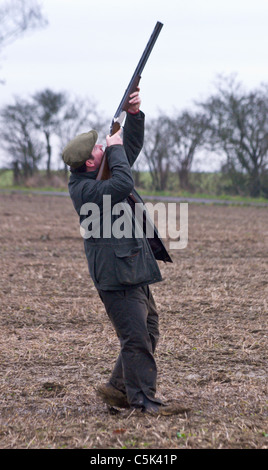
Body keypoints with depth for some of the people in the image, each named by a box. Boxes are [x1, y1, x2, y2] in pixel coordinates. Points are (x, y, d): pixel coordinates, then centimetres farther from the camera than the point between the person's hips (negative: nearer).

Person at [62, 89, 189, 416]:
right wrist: (115, 148, -17)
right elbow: (123, 184, -31)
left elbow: (130, 146, 24)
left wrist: (134, 114, 8)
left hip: (135, 269, 10)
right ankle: (143, 400, -2)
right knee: (136, 337, -8)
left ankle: (117, 388, 22)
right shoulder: (85, 189, -16)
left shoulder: (102, 173, 13)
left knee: (148, 333, 14)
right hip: (116, 272, -10)